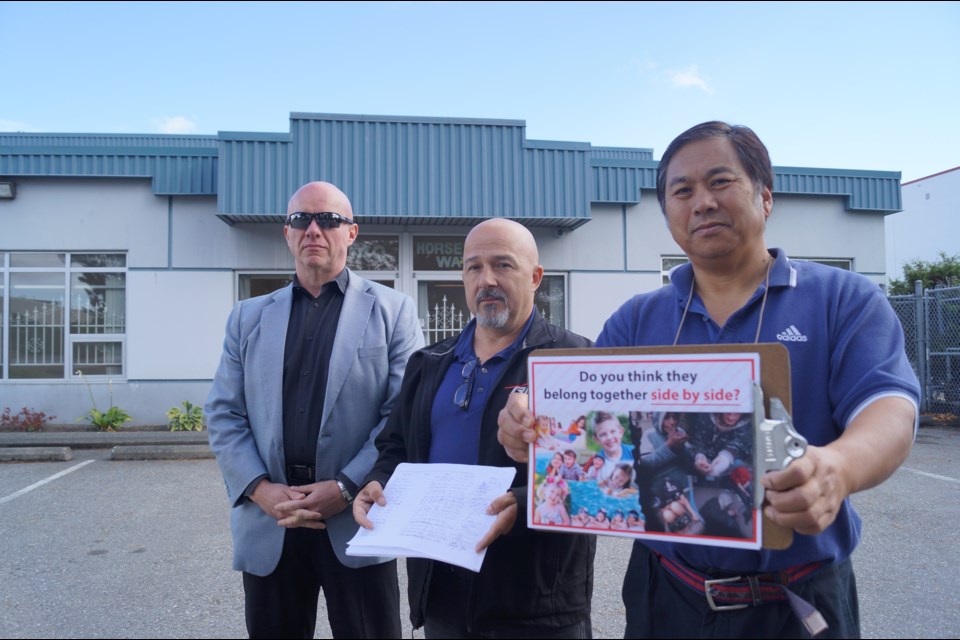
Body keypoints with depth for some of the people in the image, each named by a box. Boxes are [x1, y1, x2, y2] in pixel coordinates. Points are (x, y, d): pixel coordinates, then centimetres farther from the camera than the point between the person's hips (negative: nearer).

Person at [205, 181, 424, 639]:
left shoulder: (392, 311, 2)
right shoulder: (248, 317, 11)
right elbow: (223, 415, 6)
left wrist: (347, 487, -14)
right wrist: (261, 489, -8)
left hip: (357, 521, -2)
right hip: (268, 522, 3)